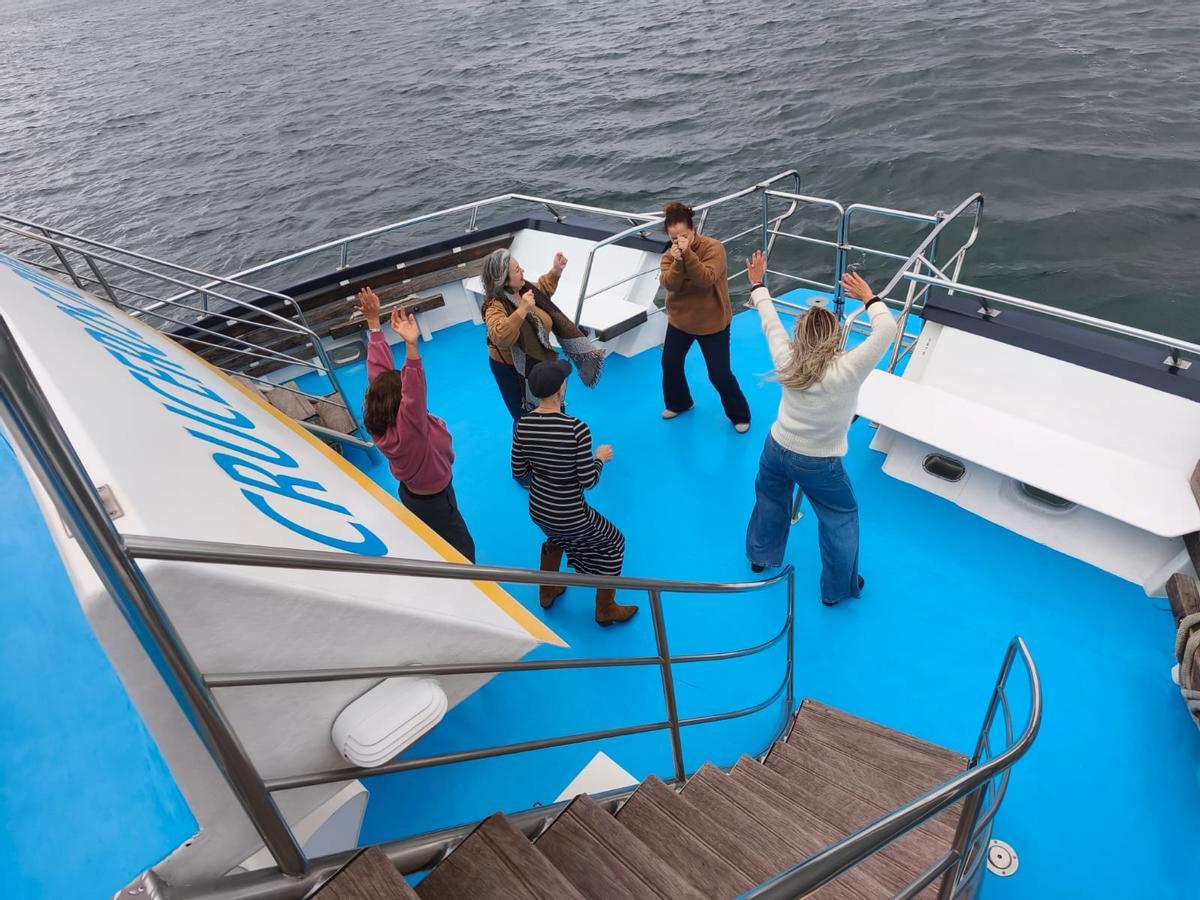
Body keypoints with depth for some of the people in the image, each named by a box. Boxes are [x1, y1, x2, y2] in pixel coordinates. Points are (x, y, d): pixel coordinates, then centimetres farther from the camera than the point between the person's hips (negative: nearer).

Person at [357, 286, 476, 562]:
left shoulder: (380, 420, -18)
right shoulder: (404, 430, -40)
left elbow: (379, 368, -17)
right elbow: (415, 394, -59)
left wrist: (374, 322, -18)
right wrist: (412, 346, -72)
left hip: (411, 491, 8)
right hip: (434, 501, -8)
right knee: (462, 551, 11)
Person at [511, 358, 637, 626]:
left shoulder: (522, 425, -12)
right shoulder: (576, 429, -28)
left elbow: (518, 472, -2)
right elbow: (589, 480, -21)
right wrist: (600, 458, -2)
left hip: (537, 511, 6)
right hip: (571, 516, -5)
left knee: (556, 533, 40)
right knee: (613, 542, 23)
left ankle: (547, 593, 54)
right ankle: (605, 610, 37)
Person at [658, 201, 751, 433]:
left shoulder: (713, 247, -18)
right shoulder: (670, 255, -5)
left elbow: (706, 279, -32)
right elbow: (669, 284, -22)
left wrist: (688, 255, -39)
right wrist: (677, 261, -38)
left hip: (712, 322, -5)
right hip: (680, 319, 5)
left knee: (720, 374, -1)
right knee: (670, 364, 16)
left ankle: (739, 415, 21)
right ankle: (678, 403, 44)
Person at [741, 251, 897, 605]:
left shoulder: (786, 361, -15)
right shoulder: (847, 371, -28)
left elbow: (770, 321, -2)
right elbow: (887, 329, -26)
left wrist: (758, 284, 12)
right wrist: (868, 298, -11)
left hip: (776, 450, 4)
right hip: (819, 464, -4)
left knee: (770, 501, 29)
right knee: (840, 518, 18)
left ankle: (760, 556, 51)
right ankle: (838, 588, 32)